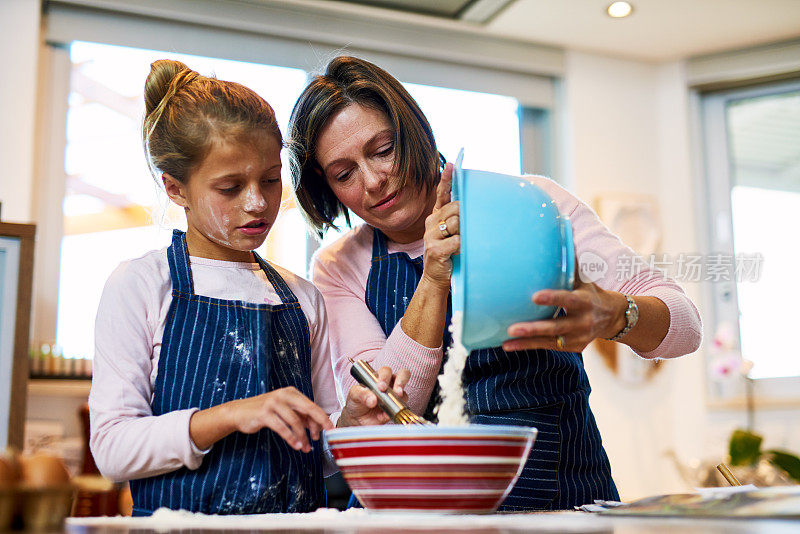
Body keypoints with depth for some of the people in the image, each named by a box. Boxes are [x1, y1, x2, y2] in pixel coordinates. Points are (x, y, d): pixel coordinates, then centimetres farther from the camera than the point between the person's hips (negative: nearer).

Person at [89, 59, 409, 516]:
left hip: (297, 521, 3)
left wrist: (351, 421, -6)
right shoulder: (140, 286, 0)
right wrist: (229, 415, -18)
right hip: (181, 517, -2)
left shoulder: (303, 298, 11)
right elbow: (112, 447, -7)